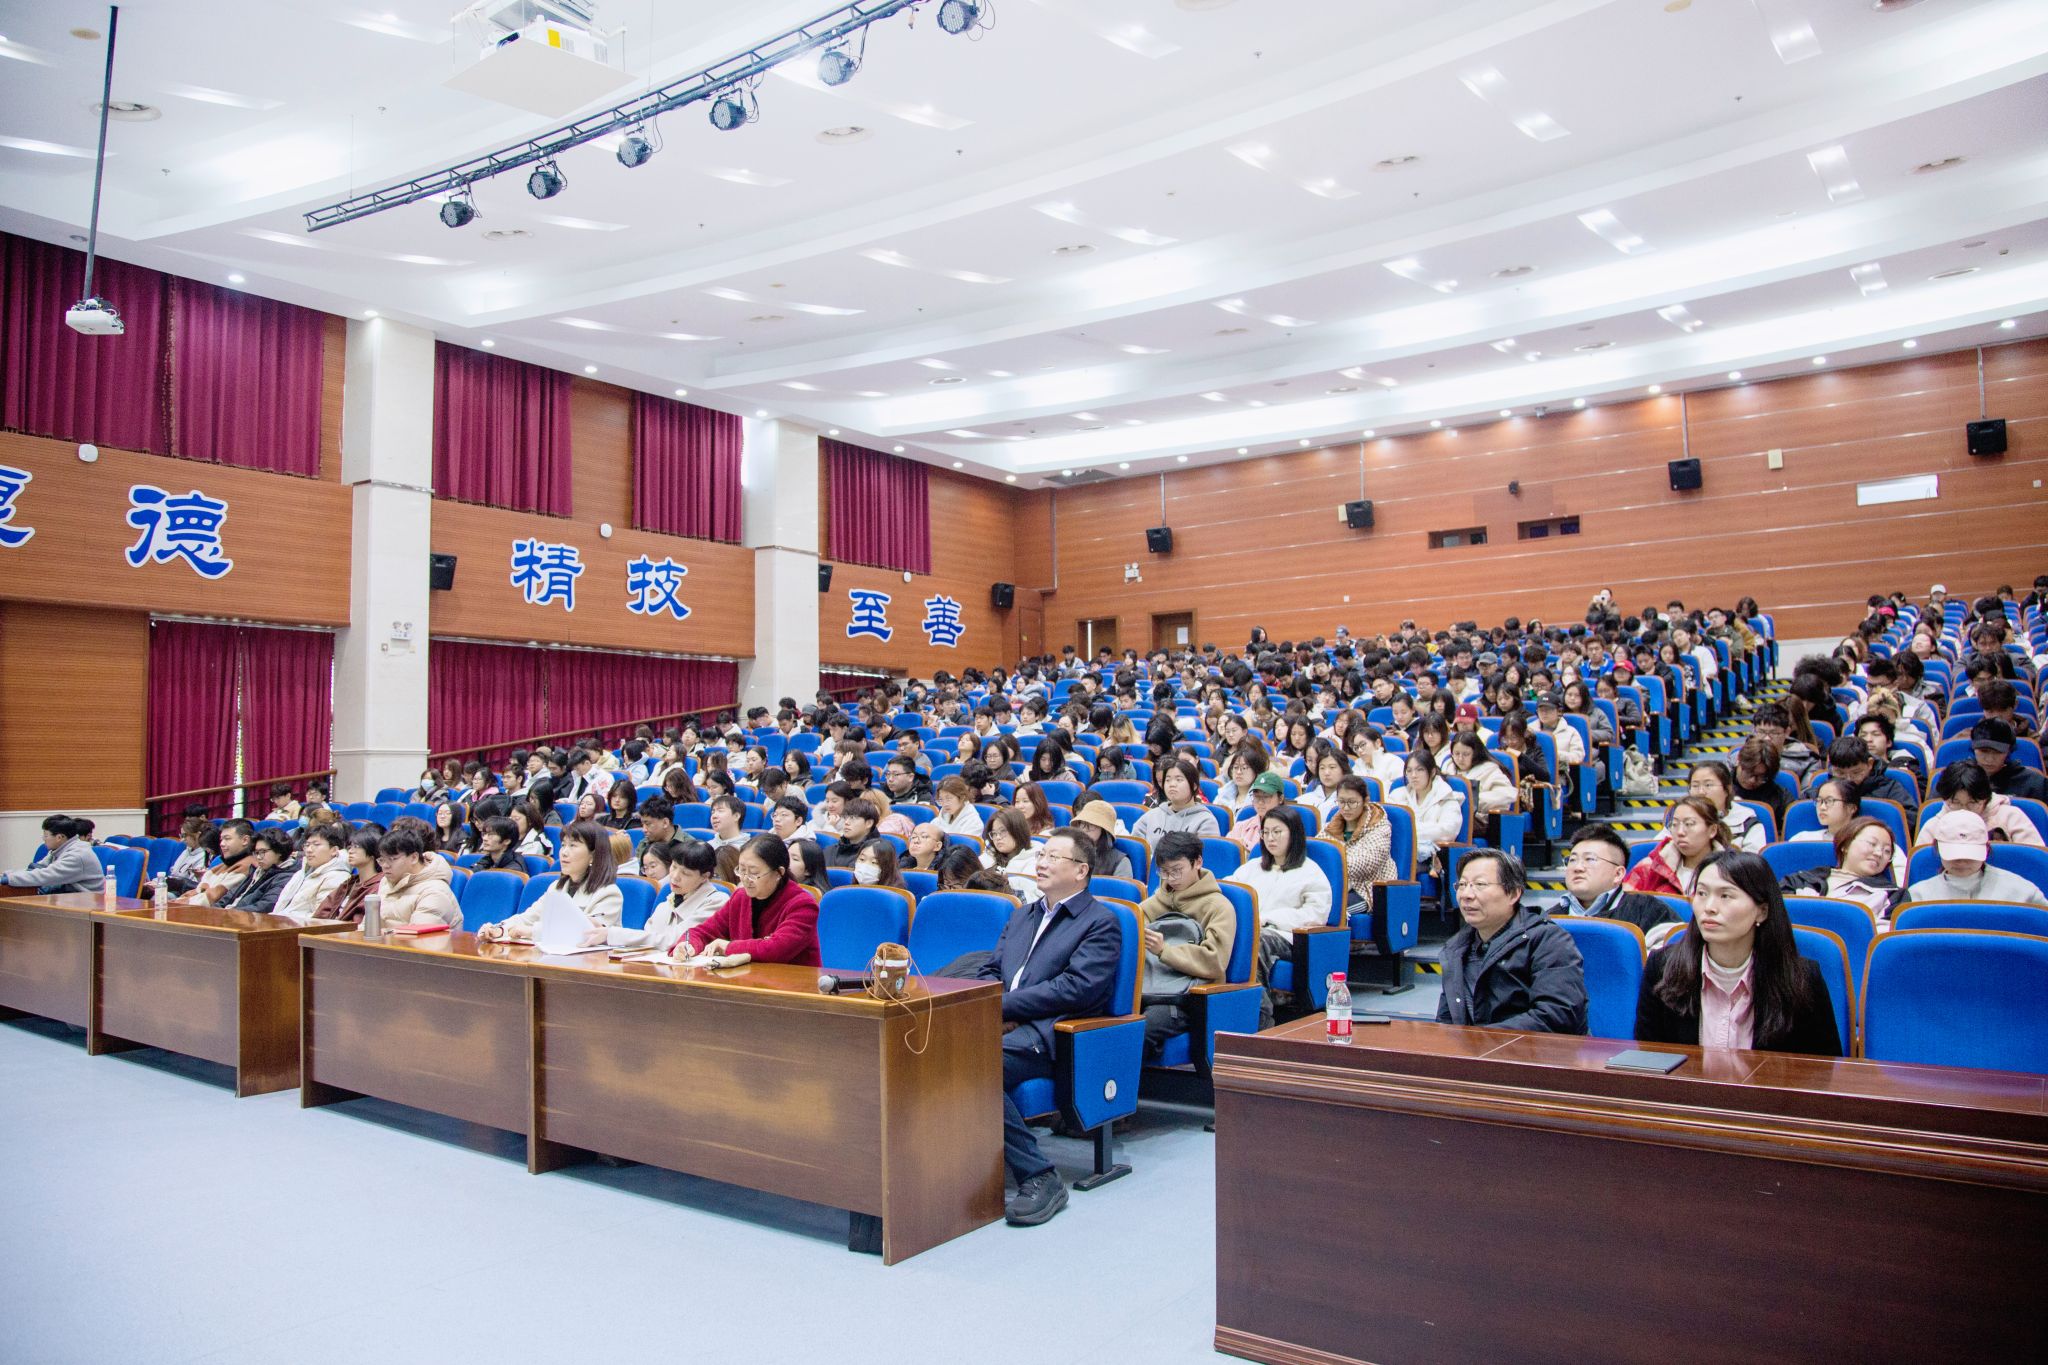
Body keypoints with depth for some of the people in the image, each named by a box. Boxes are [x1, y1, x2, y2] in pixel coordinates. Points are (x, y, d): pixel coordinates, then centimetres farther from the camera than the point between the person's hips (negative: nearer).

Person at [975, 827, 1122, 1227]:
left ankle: (1039, 1178, -21)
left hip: (1048, 1034, -6)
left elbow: (1076, 988, -9)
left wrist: (1004, 1006, -13)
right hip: (1004, 1027, 6)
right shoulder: (1022, 916, 28)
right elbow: (990, 970, 24)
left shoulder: (1101, 922, 4)